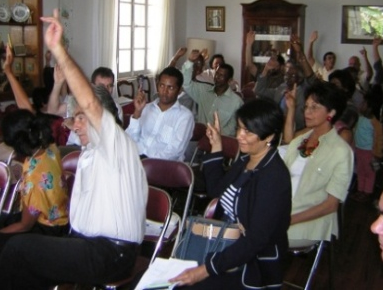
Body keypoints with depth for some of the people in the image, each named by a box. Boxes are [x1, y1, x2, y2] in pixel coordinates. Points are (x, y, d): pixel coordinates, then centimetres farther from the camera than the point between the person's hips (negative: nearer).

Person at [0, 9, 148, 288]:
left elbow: (89, 102, -29)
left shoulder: (117, 144, -10)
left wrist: (57, 48, -32)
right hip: (88, 244, 9)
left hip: (110, 254, -9)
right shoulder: (89, 154, 19)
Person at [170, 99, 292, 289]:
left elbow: (256, 240, -25)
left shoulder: (274, 178, -22)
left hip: (251, 267, -8)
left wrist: (207, 269, -27)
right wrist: (216, 147, 10)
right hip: (226, 248, 8)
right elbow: (216, 189, 19)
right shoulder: (246, 160, 3)